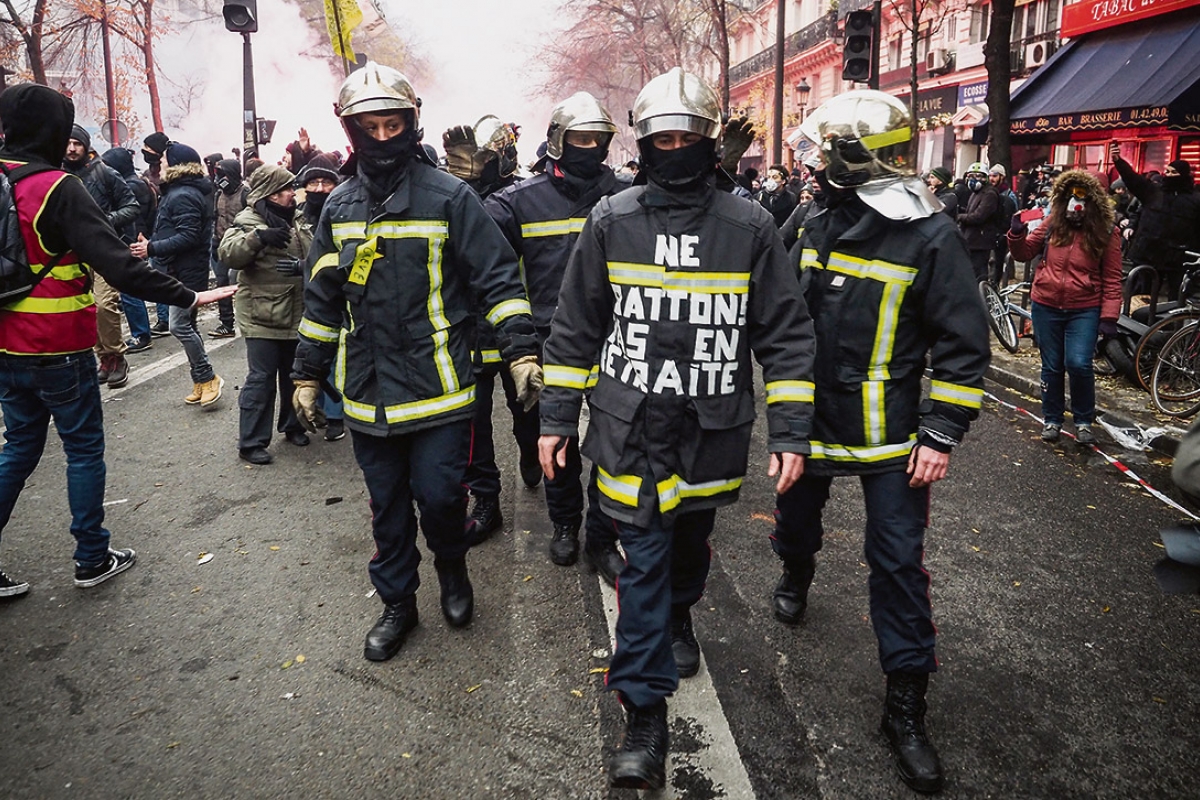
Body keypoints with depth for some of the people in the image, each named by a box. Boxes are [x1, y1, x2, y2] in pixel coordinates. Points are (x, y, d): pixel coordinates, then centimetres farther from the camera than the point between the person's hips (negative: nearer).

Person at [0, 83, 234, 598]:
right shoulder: (58, 190, -18)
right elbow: (118, 266, -26)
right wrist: (189, 297, -23)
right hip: (59, 351, -7)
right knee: (84, 449, 8)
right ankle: (93, 559, 19)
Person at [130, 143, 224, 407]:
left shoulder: (183, 196, -17)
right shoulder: (179, 191, 16)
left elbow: (188, 237, -25)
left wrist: (152, 248, -23)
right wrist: (152, 243, 8)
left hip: (187, 272, -11)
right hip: (184, 270, 11)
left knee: (180, 326, -10)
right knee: (187, 325, 12)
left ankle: (207, 378, 0)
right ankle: (202, 382, 18)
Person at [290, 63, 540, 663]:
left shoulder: (448, 196, -5)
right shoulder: (339, 205, 9)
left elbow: (498, 276, -5)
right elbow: (322, 297, 15)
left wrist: (522, 351, -14)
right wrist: (307, 375, 16)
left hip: (438, 385, -4)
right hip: (367, 389, 4)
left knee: (439, 494, -1)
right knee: (387, 506, 13)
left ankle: (452, 569, 31)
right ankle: (397, 603, 32)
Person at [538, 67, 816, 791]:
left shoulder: (751, 228, -3)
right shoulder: (611, 223, -2)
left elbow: (787, 333, -1)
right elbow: (576, 329, 4)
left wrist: (791, 431, -6)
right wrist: (557, 417, 4)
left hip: (713, 431, 1)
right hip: (632, 430, -1)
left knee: (690, 543, 21)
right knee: (644, 562, 0)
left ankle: (677, 623, 53)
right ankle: (645, 713, 11)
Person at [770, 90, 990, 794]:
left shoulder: (931, 236, -13)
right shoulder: (820, 225, 5)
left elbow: (963, 345, -10)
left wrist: (942, 435, -14)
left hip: (890, 438, -5)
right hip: (812, 419, 5)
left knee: (899, 564, 0)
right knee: (796, 520, 23)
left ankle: (907, 704, 13)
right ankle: (796, 577, 57)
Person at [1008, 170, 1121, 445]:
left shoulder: (1106, 232, -5)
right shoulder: (1053, 224, 1)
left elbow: (1112, 279, -5)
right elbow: (1024, 253, 9)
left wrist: (1109, 316, -10)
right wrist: (1017, 234, -11)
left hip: (1084, 310, -2)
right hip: (1046, 306, 3)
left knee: (1079, 364, -14)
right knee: (1051, 366, 11)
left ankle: (1084, 422, 8)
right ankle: (1052, 420, 27)